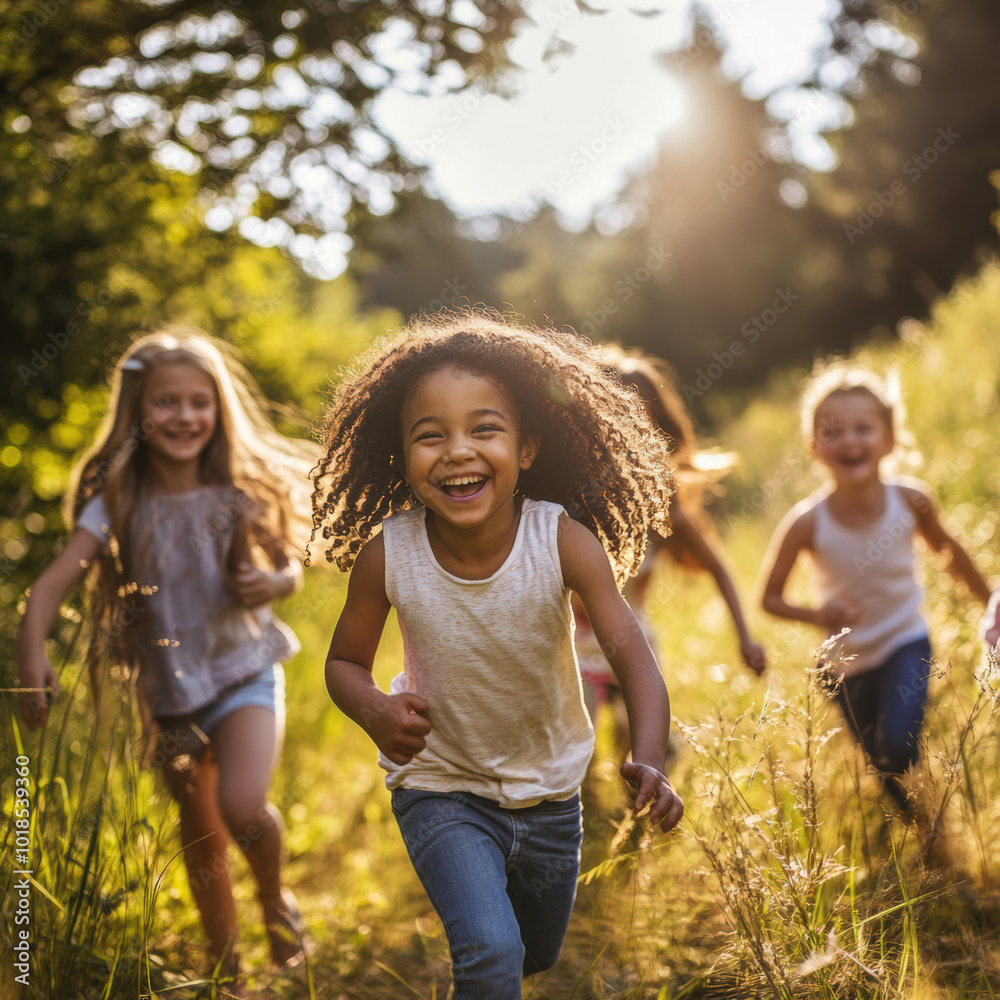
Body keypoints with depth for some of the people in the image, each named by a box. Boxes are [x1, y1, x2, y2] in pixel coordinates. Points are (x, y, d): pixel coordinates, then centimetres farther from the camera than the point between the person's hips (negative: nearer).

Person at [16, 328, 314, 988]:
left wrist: (273, 583, -17)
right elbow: (54, 582, -18)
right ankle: (228, 970, 34)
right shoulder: (118, 504, -9)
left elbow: (290, 567, 6)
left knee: (242, 806, -24)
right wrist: (32, 650, -36)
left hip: (244, 673, -1)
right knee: (200, 833, 14)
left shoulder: (236, 496, -6)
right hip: (170, 691, 2)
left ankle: (276, 896, 10)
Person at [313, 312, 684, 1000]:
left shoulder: (564, 539, -25)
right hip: (441, 786, -2)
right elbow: (346, 661, -6)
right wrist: (378, 712, -29)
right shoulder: (387, 554, -22)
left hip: (550, 792, 2)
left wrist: (649, 762, -46)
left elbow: (635, 658, -28)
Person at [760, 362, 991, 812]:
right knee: (881, 766, 15)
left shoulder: (911, 500, -18)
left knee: (900, 746, -22)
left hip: (906, 643, 0)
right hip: (847, 659, 0)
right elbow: (770, 598, -13)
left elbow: (946, 548, 4)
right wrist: (817, 615, -32)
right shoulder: (807, 523, -24)